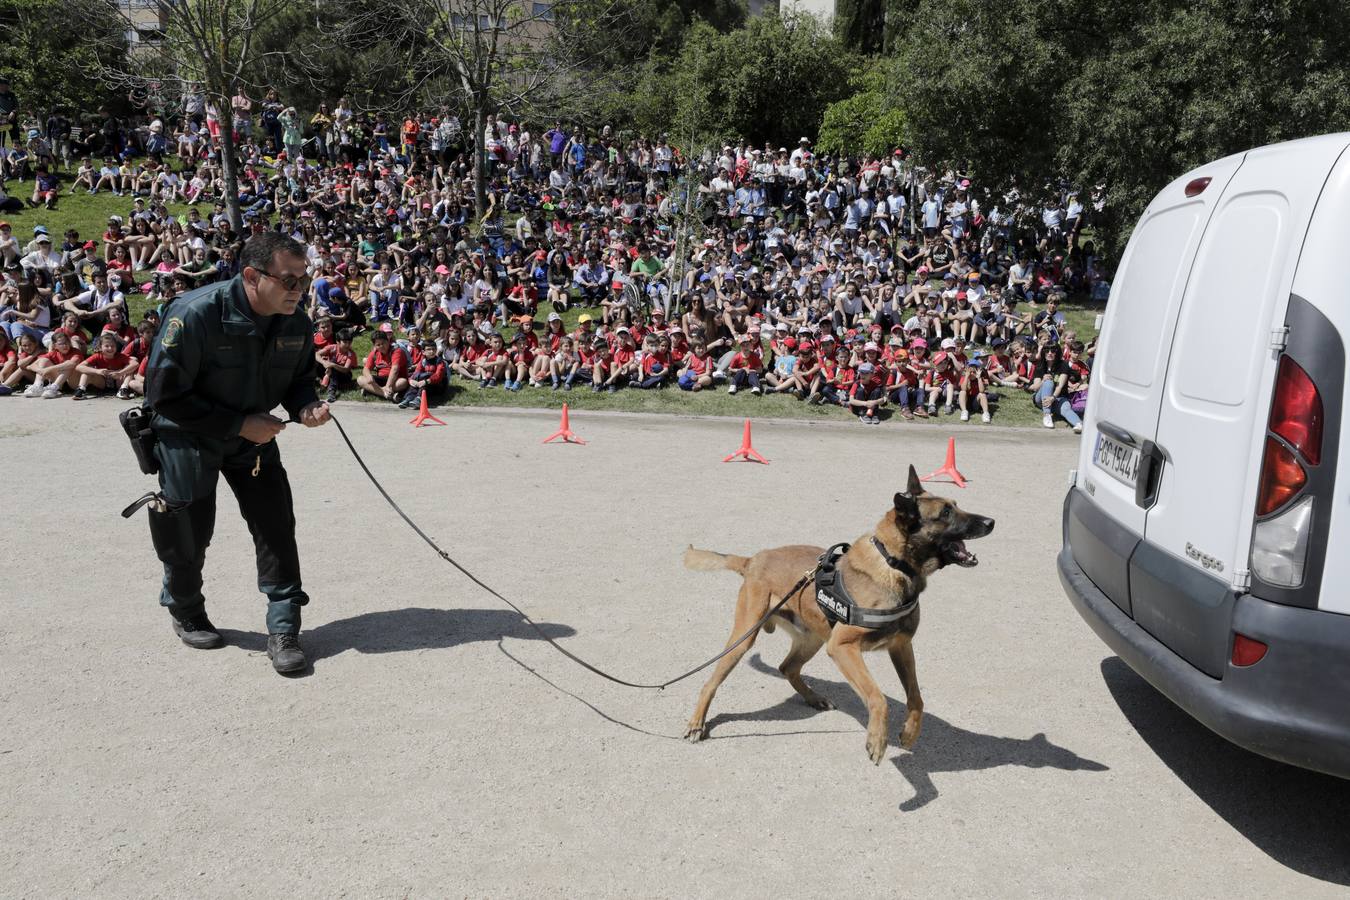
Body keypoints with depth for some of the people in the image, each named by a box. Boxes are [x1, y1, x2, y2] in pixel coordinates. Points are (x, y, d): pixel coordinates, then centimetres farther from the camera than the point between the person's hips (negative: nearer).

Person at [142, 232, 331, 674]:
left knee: (276, 525, -6)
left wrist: (304, 406, -19)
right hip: (188, 438, -4)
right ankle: (186, 613, 36)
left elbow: (298, 377, 5)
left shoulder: (297, 322, -13)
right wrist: (239, 424, -25)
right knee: (188, 535, 7)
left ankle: (284, 630, 4)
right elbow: (164, 396, -25)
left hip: (254, 435, 4)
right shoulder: (196, 314, -30)